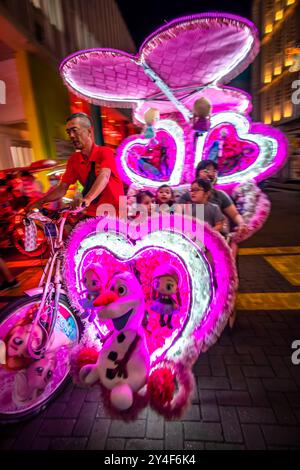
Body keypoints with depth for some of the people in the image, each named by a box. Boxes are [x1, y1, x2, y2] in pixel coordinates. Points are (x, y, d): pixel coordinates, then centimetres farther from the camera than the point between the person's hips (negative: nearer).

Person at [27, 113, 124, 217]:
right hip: (92, 214, 5)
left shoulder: (105, 152, -11)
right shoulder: (74, 159, 6)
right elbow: (62, 188, 4)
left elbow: (104, 176, -30)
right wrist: (41, 201, -12)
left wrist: (87, 199, -47)